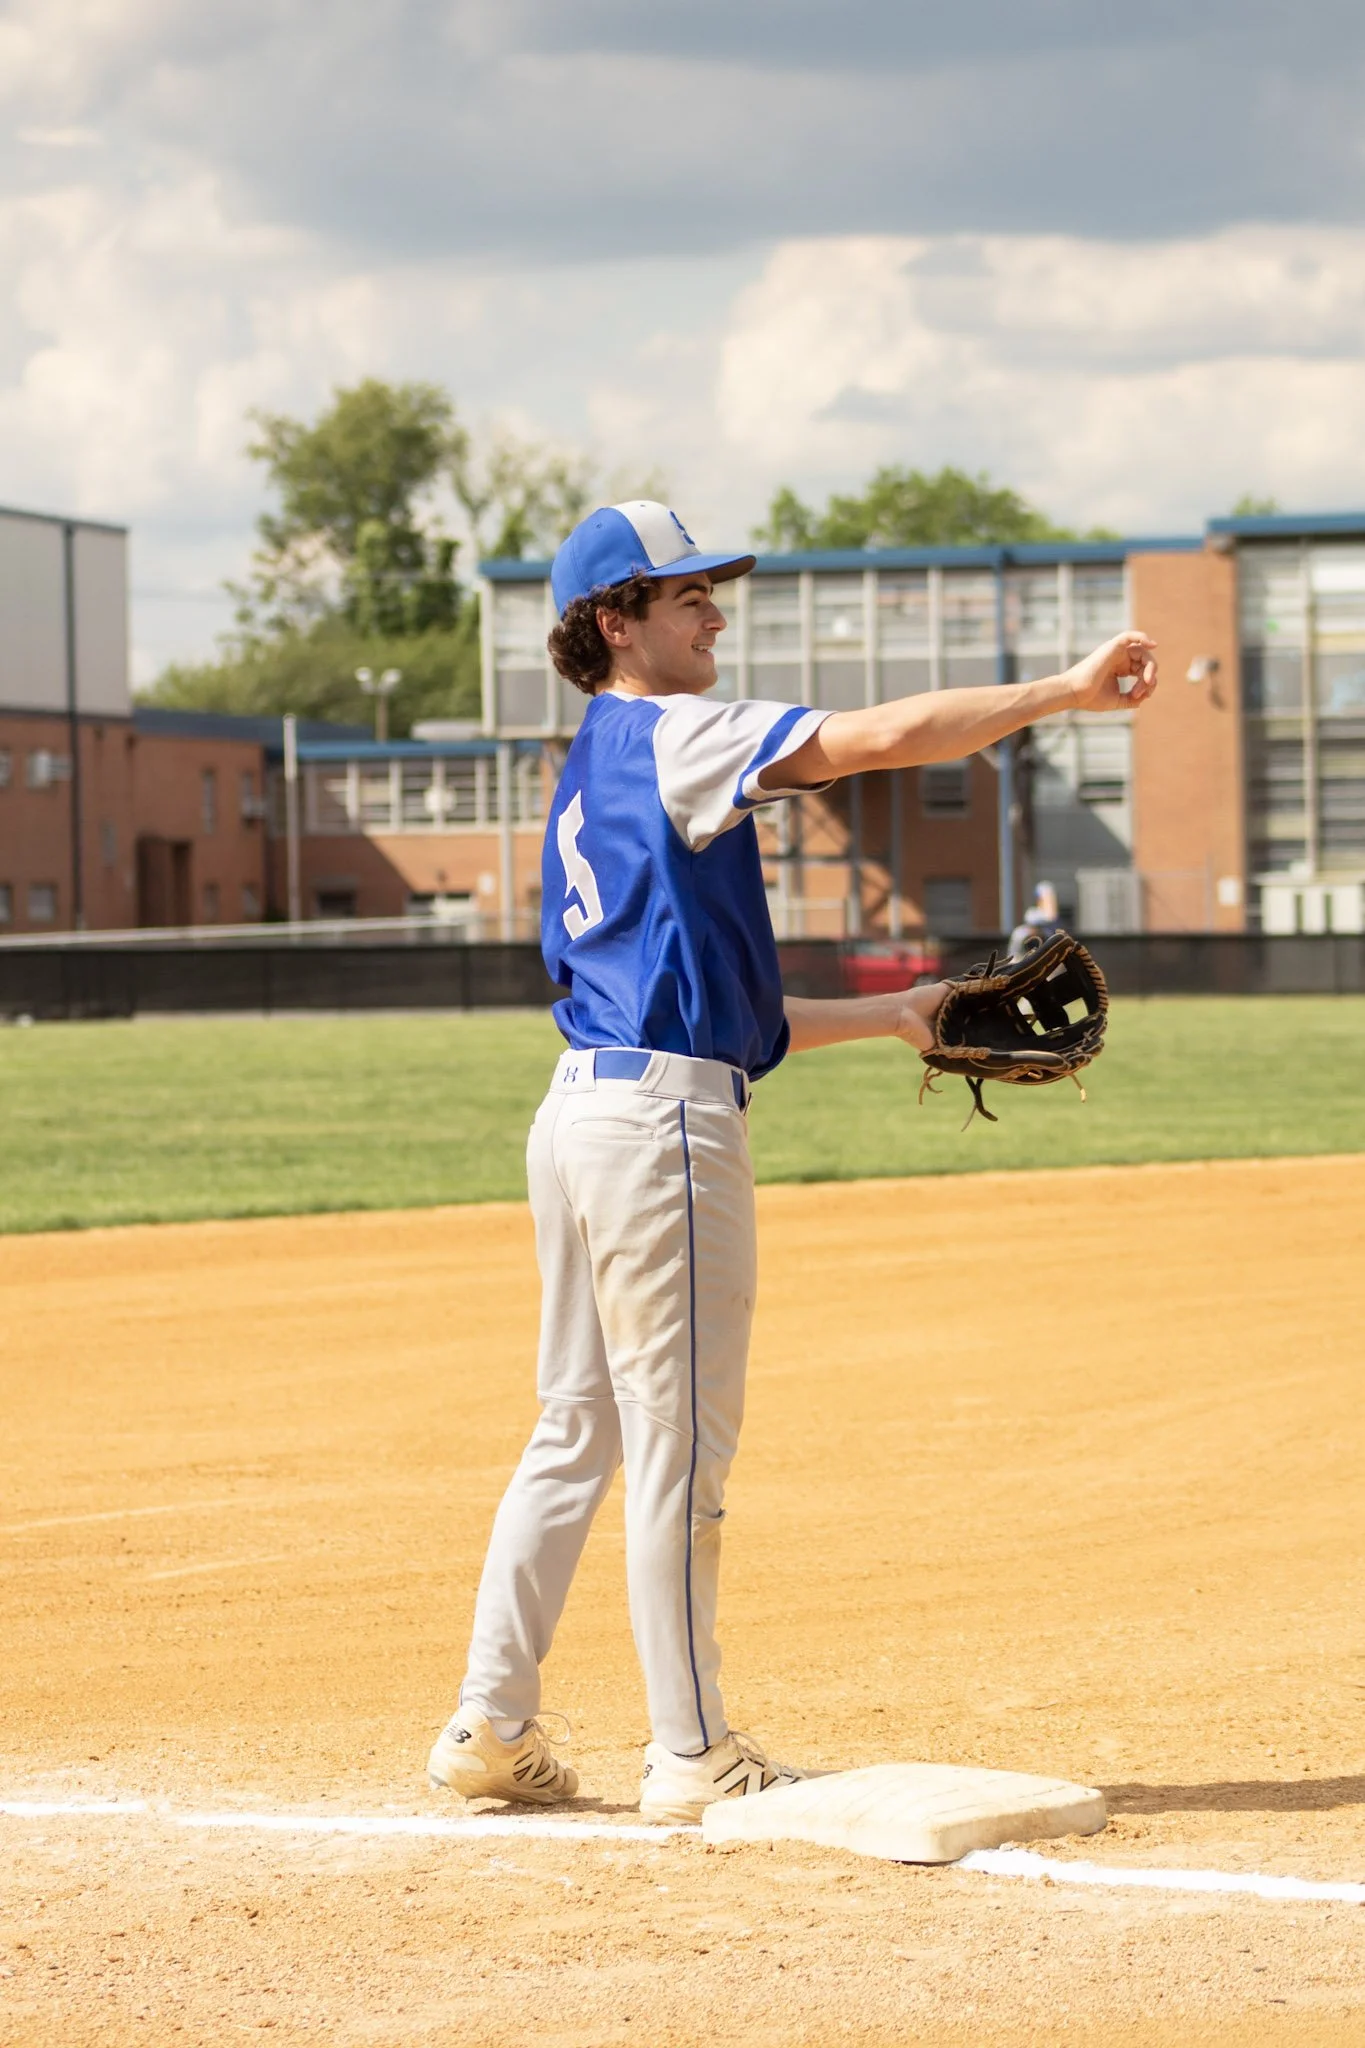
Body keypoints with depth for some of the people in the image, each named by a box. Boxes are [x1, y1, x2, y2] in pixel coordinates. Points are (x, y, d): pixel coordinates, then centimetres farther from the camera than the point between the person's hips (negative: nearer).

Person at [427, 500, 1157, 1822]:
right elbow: (878, 739, -18)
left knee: (578, 1432, 15)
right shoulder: (673, 737, -8)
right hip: (661, 1120, -10)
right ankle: (691, 1756, 4)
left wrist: (886, 1016, 20)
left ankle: (489, 1728, 18)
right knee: (679, 1446, -2)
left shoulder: (593, 776, 21)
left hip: (581, 1113, 10)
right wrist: (1068, 692, -13)